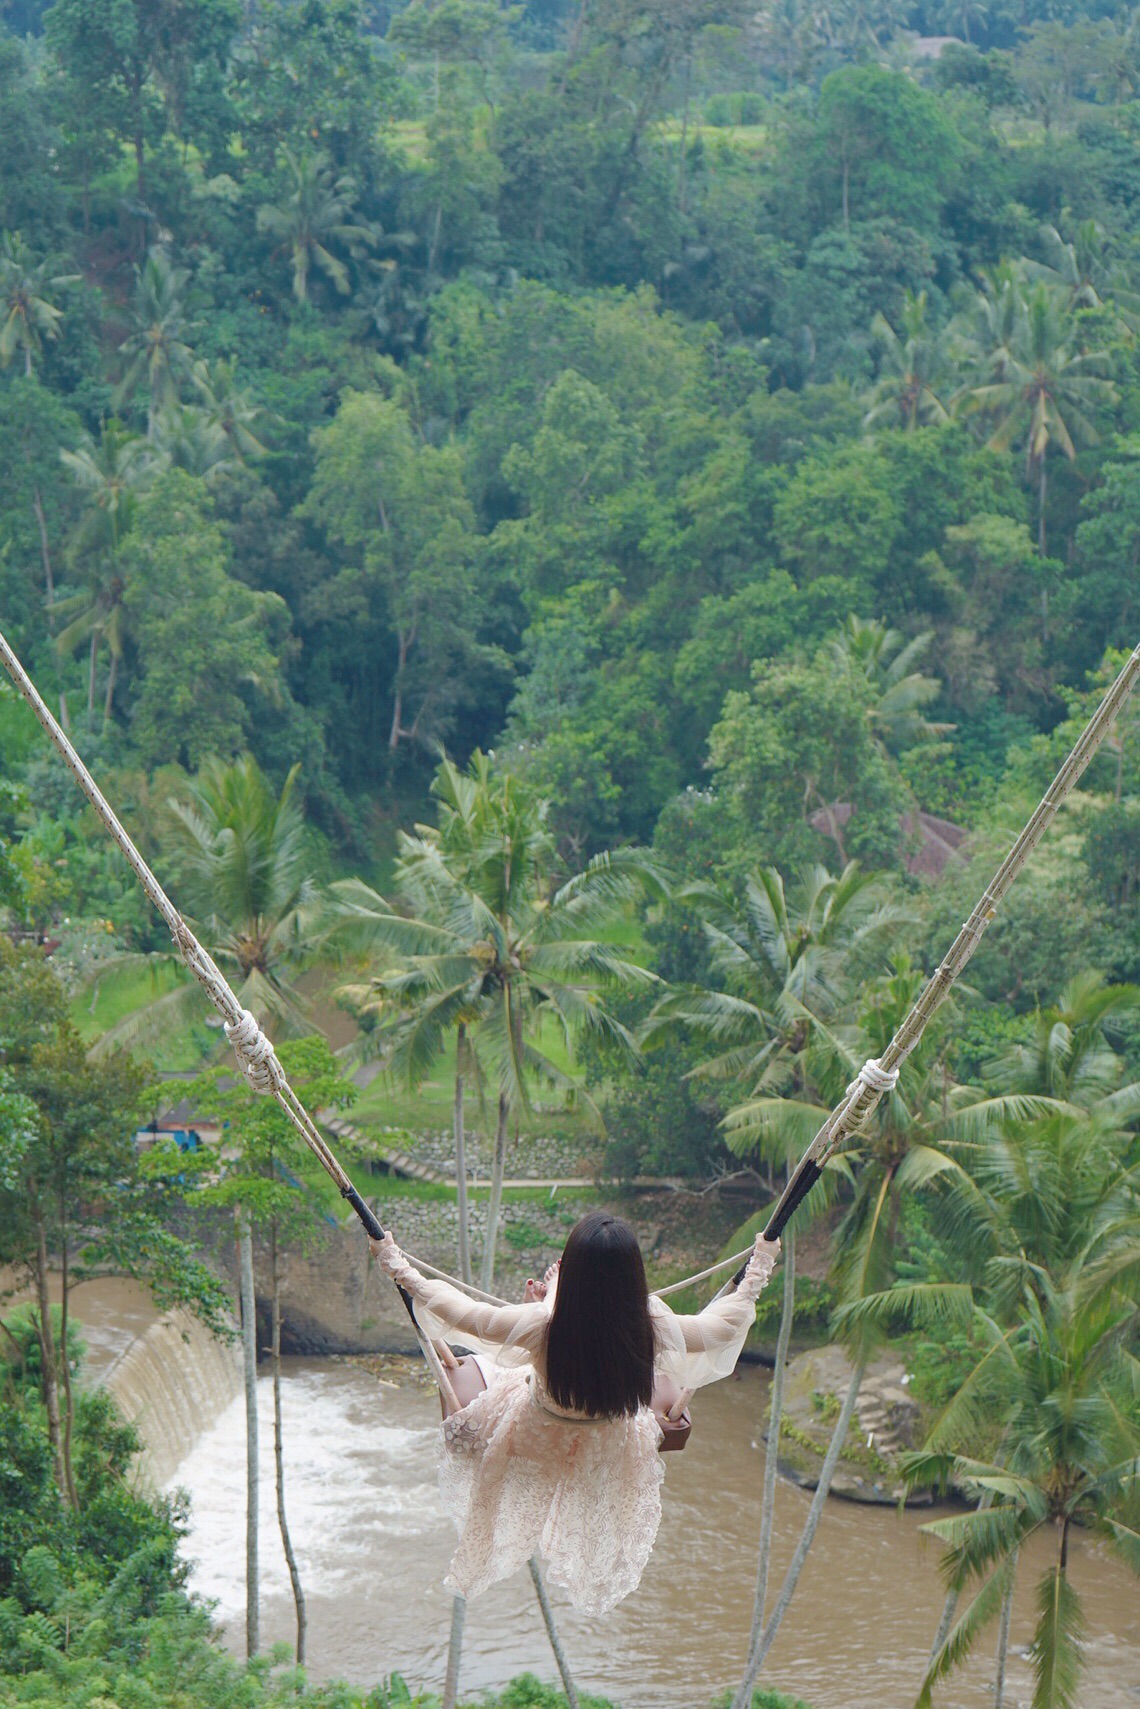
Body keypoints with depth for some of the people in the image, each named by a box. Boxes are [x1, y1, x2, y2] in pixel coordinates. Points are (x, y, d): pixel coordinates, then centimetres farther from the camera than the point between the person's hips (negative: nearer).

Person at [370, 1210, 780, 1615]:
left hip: (534, 1448, -2)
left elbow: (458, 1311, -25)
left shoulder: (542, 1326, -40)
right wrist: (760, 1268, 0)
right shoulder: (652, 1330, -35)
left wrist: (394, 1263, -12)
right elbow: (726, 1322, -16)